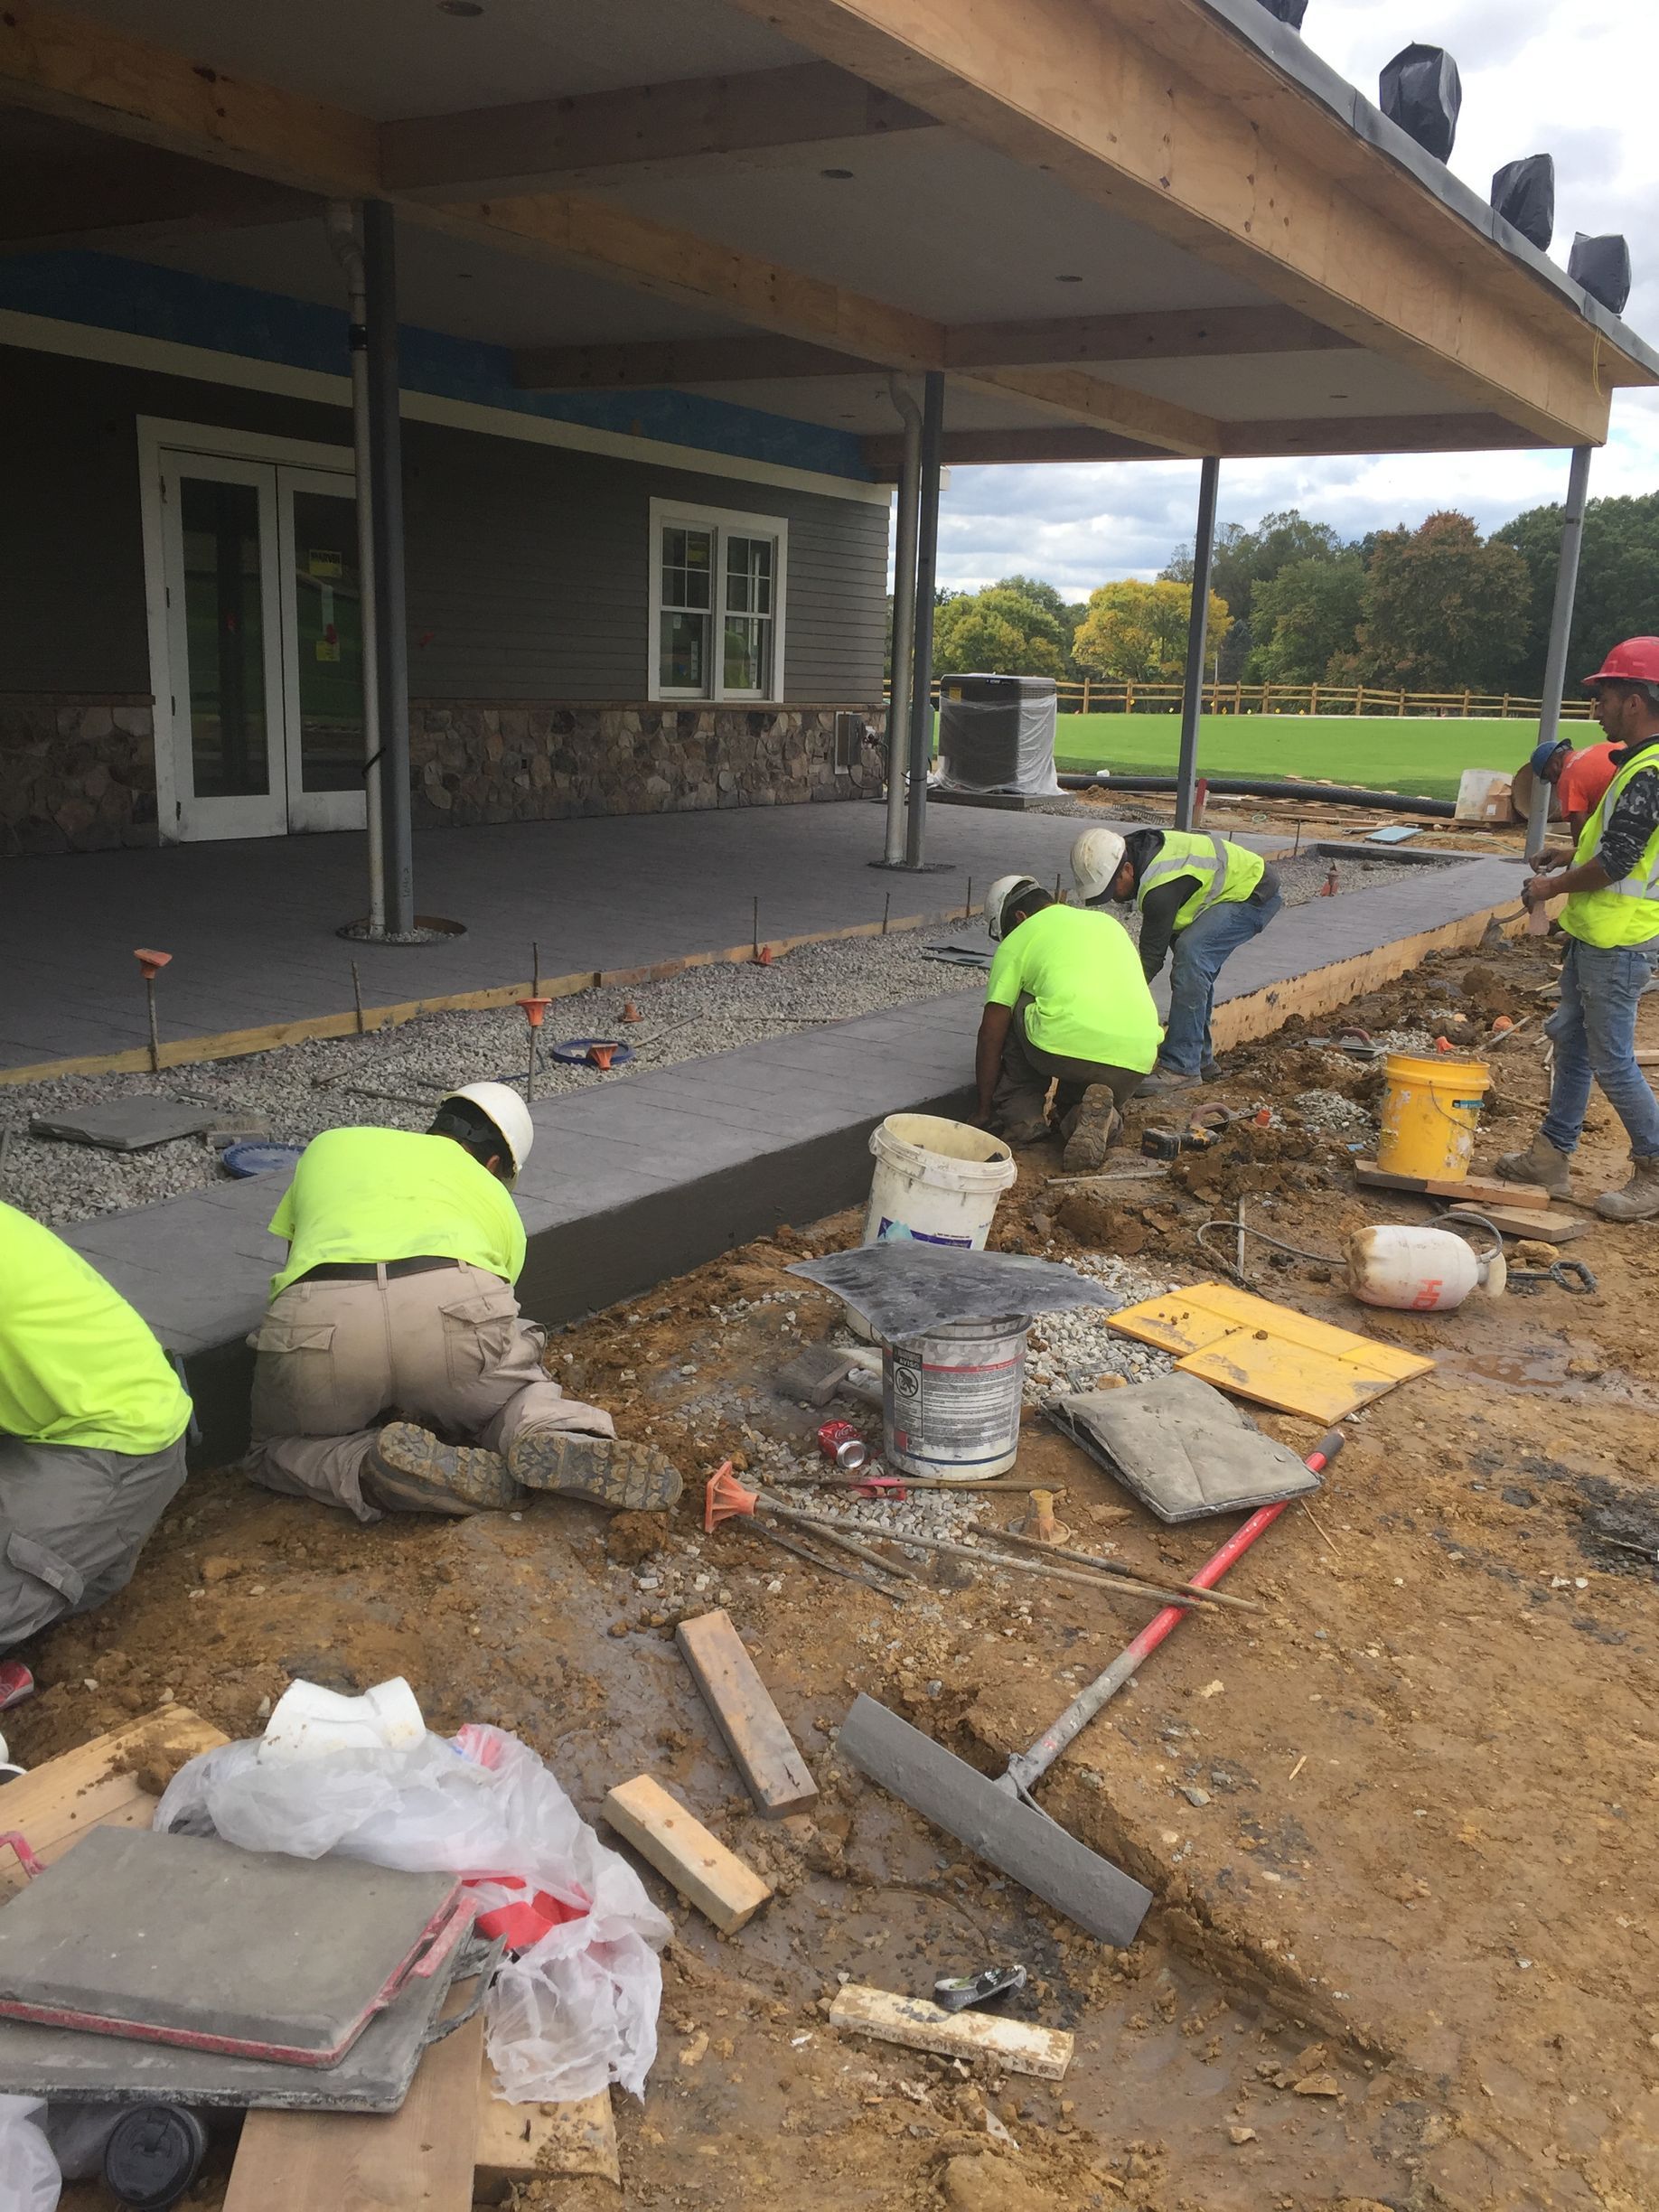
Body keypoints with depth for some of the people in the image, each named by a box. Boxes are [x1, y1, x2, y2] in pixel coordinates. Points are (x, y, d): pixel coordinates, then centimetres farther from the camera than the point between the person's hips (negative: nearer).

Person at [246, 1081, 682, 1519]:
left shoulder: (329, 1144, 36)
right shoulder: (495, 1200, 32)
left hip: (318, 1321, 0)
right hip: (453, 1309, 0)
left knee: (275, 1450, 28)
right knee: (523, 1392, 31)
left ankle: (369, 1468, -5)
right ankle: (557, 1437, -5)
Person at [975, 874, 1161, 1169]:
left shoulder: (1017, 940, 15)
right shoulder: (1108, 923, 31)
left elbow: (990, 1035, 14)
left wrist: (985, 1110, 24)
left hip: (1067, 1045, -5)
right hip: (1136, 1058, 5)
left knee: (1015, 1009, 25)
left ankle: (1021, 1115, 16)